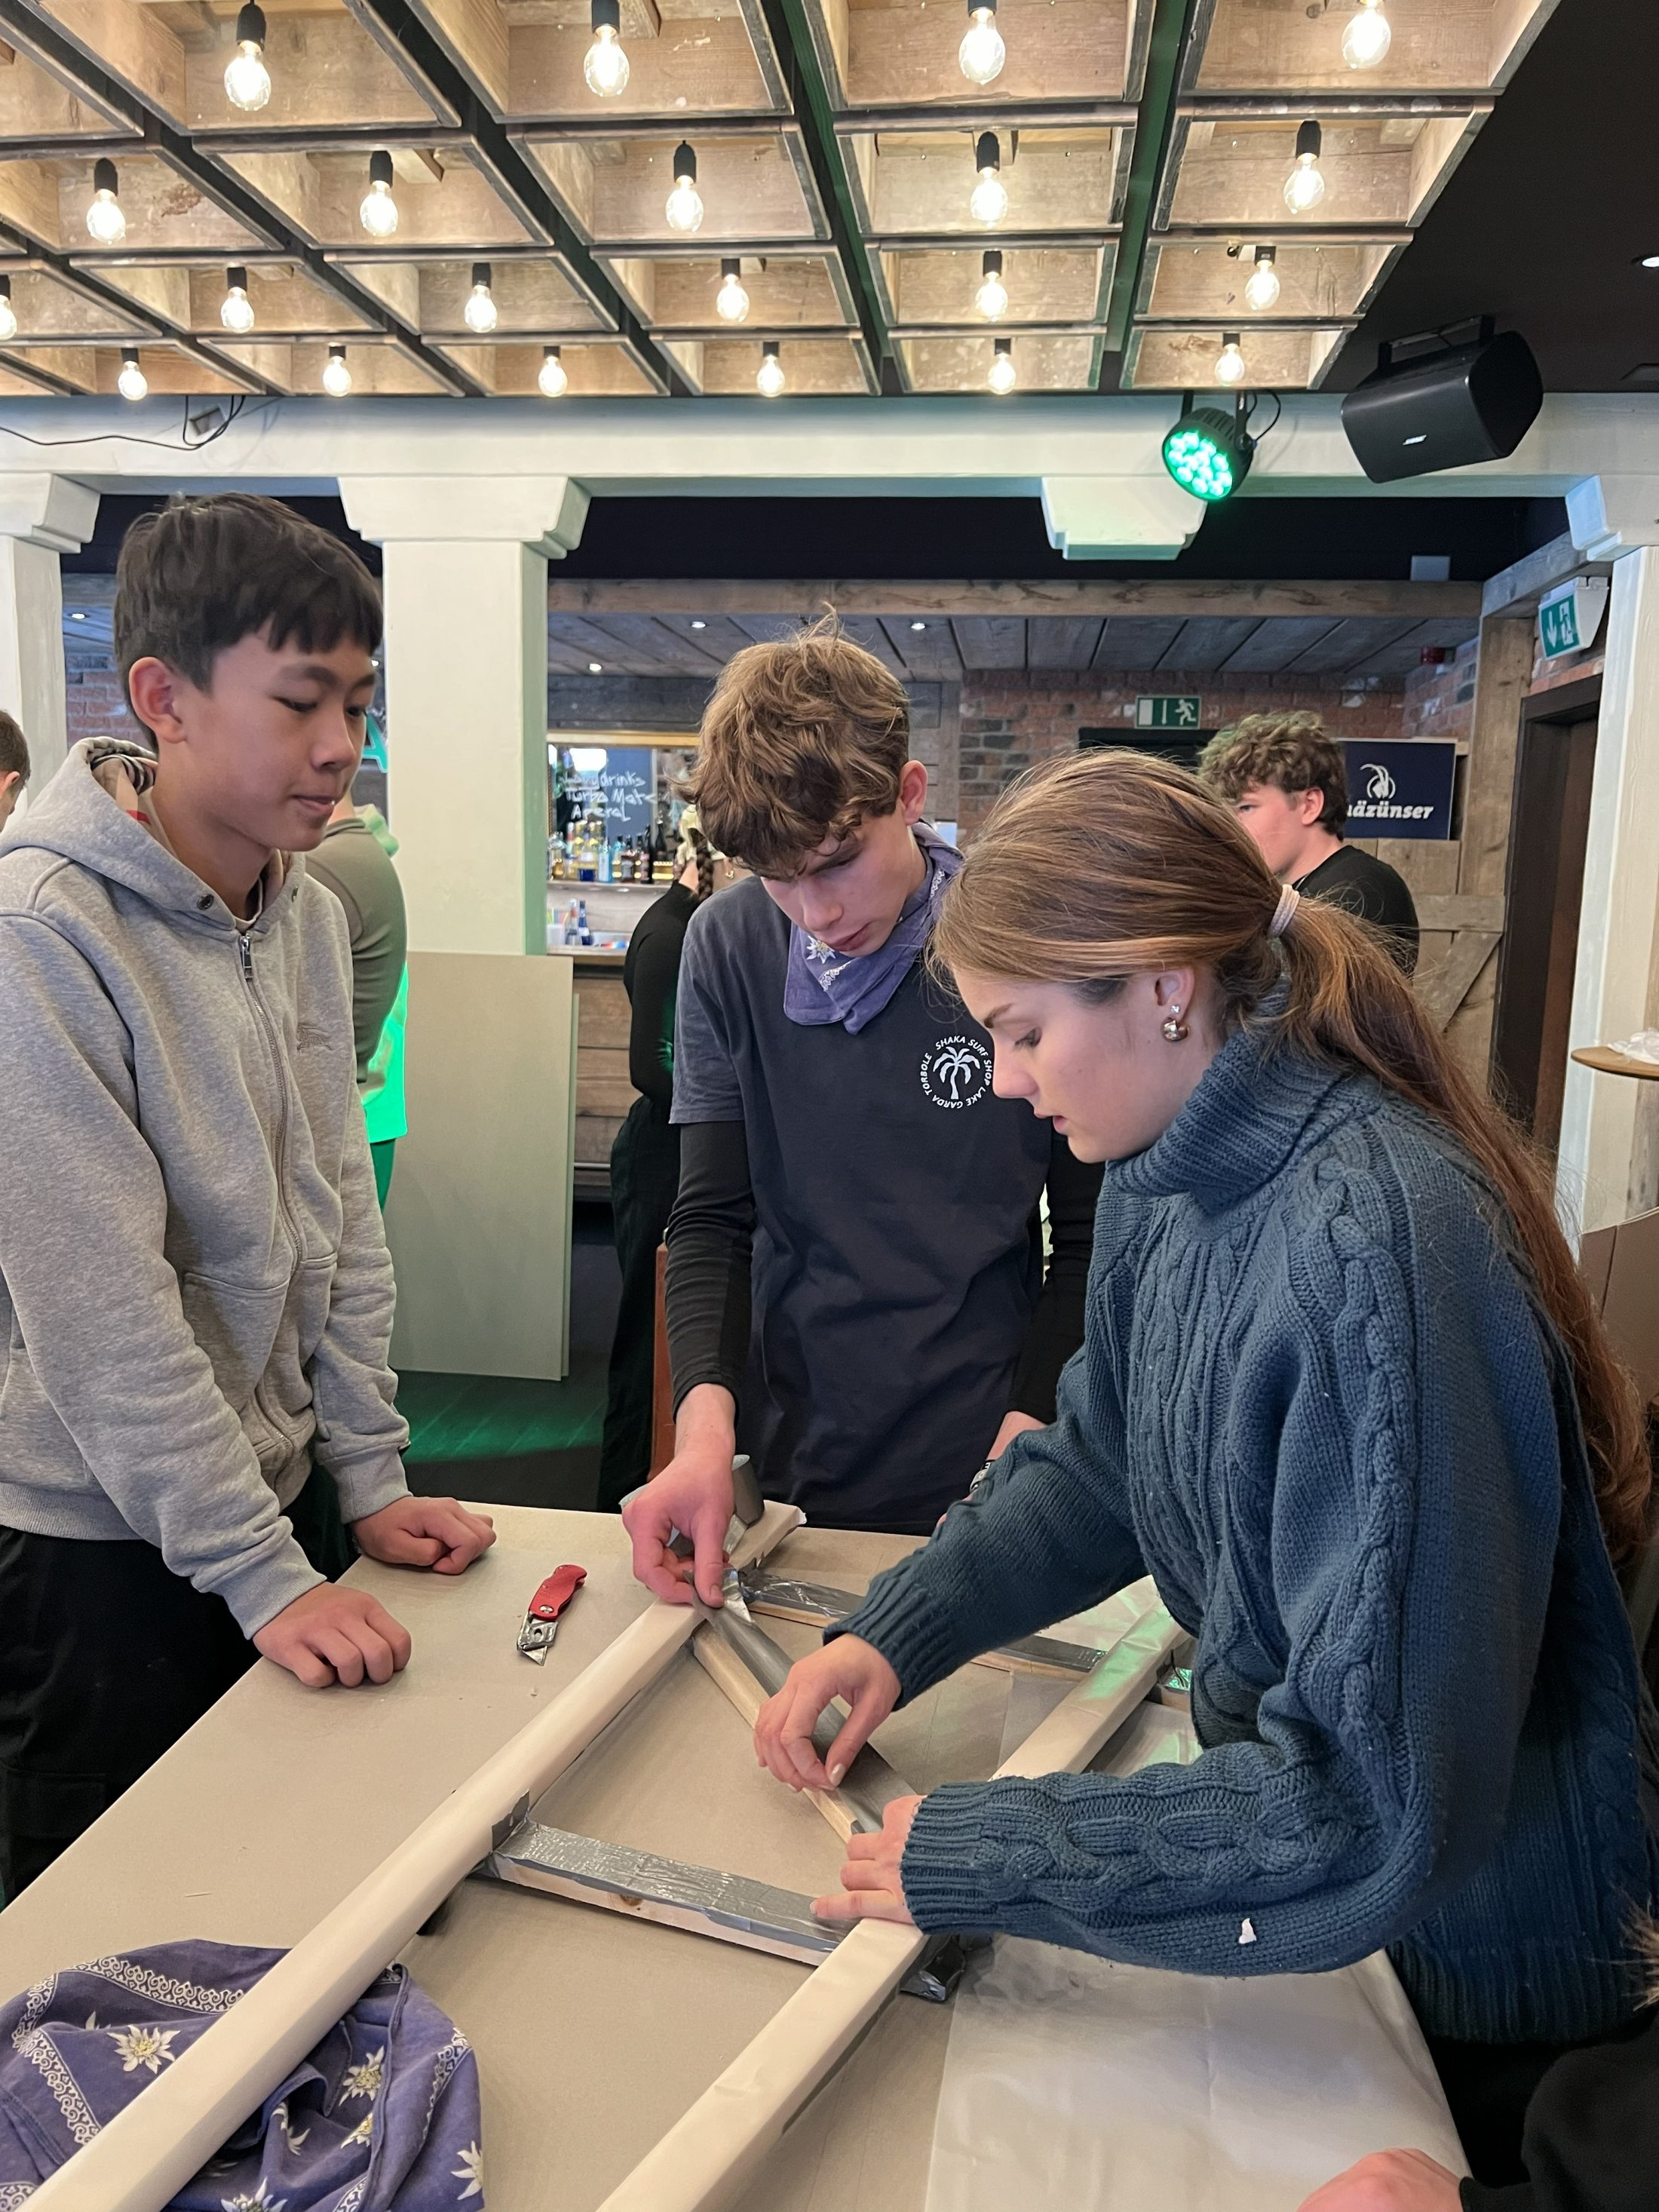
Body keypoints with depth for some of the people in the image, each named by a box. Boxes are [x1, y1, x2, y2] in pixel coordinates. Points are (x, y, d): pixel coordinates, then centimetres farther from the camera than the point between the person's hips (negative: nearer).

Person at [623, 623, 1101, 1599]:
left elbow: (1093, 1238, -6)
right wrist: (707, 1419, -18)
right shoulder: (729, 947, -4)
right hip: (788, 1468, 3)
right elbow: (713, 1217, -3)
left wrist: (1022, 1444, -15)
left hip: (978, 1483, -2)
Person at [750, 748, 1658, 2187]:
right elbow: (1100, 1462, 5)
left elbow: (1378, 1794, -33)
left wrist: (983, 1857, -25)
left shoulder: (1375, 1251, -35)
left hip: (1487, 1971, -7)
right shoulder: (1167, 1174, -9)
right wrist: (898, 1633, -8)